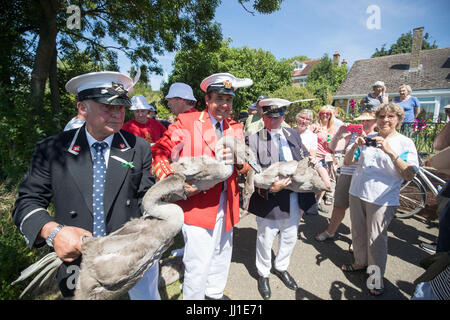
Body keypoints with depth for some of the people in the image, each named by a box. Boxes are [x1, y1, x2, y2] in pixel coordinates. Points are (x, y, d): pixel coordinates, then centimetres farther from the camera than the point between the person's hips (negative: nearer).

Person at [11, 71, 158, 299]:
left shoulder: (139, 148, -4)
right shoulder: (50, 150, -5)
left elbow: (146, 199, -2)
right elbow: (27, 202, -2)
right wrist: (52, 231, -20)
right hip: (80, 260, 0)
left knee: (147, 296, 18)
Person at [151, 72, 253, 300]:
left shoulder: (235, 129, 11)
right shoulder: (186, 122, -9)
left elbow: (246, 166, 8)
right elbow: (159, 153, -11)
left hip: (226, 207, 7)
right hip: (198, 206, -6)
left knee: (222, 257, 24)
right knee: (198, 267, 2)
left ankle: (215, 293, 49)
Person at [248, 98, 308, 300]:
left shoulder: (294, 135, 3)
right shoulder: (254, 139, -14)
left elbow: (304, 157, 18)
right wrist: (269, 188, -28)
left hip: (293, 198, 6)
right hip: (269, 199, -5)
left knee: (290, 237, 23)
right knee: (265, 240, 15)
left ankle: (281, 267, 51)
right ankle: (263, 274, 42)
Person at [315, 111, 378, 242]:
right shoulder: (352, 135, 11)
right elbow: (333, 147, 3)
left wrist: (364, 138, -18)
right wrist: (339, 133, -10)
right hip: (346, 176, 3)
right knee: (339, 206, 13)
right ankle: (330, 231, 31)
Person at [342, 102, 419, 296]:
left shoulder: (405, 143, -3)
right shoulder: (368, 138, 7)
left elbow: (409, 176, -14)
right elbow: (347, 162, 7)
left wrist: (390, 152, -25)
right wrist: (355, 146, -11)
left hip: (381, 199, -4)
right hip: (357, 193, 4)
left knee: (376, 240, 3)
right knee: (358, 233, 17)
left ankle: (376, 279, 23)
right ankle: (360, 262, 39)